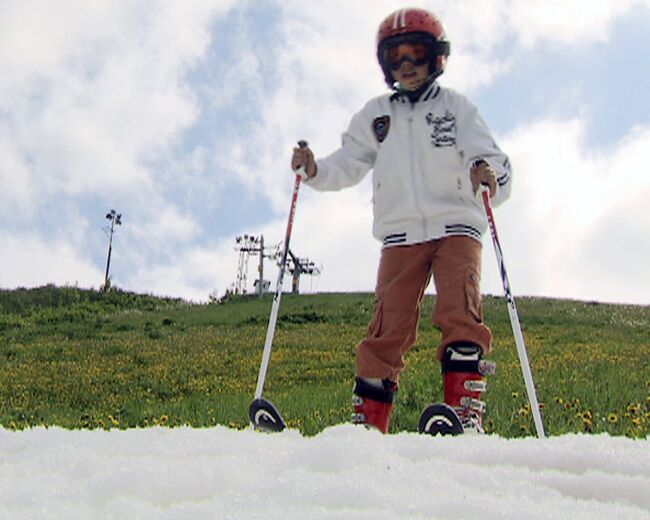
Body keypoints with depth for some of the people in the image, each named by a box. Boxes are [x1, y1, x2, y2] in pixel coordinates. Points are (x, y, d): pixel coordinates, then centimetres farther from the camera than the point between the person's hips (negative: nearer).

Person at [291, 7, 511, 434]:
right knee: (389, 327, -8)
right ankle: (368, 422, -10)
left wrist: (488, 175, -27)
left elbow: (489, 157, -3)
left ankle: (466, 414, -26)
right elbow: (348, 165, 12)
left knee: (459, 314, -20)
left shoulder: (456, 107, 8)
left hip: (456, 225, -2)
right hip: (401, 233, 2)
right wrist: (315, 171, -9)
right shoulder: (376, 115, 17)